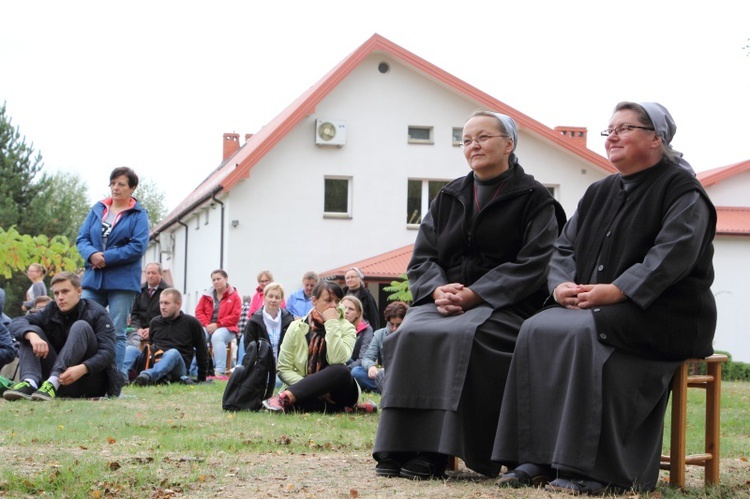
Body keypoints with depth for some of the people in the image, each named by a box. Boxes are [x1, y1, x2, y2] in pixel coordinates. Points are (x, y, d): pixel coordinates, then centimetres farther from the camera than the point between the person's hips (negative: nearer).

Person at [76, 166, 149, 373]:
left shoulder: (138, 215, 1)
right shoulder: (97, 209, 14)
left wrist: (106, 258, -14)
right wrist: (92, 254, -13)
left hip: (122, 282, -4)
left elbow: (138, 247, -10)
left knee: (116, 333, 0)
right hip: (93, 279, 4)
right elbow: (82, 238, 9)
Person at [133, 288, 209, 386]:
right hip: (154, 364, 4)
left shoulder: (191, 323, 7)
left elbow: (202, 350, 12)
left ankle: (148, 375, -68)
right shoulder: (154, 322, 18)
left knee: (173, 353, -38)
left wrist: (202, 379, 13)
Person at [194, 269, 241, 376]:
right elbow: (199, 311, 10)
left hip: (226, 328, -3)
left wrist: (217, 325, -14)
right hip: (208, 327, 3)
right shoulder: (207, 296, 17)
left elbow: (235, 316, -6)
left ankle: (220, 371, -43)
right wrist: (206, 325, -10)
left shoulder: (234, 296, 4)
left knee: (217, 336, -39)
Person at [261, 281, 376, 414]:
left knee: (341, 371, -35)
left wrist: (332, 323, -20)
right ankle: (341, 408, -25)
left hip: (336, 393, 1)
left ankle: (284, 398, -38)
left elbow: (337, 361, -21)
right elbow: (283, 368, -3)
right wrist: (310, 388, -18)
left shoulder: (346, 328, -2)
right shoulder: (297, 328, 0)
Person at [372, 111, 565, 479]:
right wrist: (438, 290, -11)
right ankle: (397, 446, -29)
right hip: (444, 302, 4)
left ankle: (434, 452, -34)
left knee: (461, 336, -35)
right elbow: (421, 258, 12)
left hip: (504, 307, -4)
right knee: (411, 335, -28)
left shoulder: (533, 198, 4)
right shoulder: (448, 198, 19)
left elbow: (533, 265, -8)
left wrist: (473, 295, -17)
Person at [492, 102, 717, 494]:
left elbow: (672, 255, -18)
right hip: (595, 308, 7)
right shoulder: (600, 193, 20)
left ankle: (588, 469, -33)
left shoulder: (681, 189, -3)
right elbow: (564, 247, 16)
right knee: (536, 330, -19)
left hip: (663, 315, -7)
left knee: (584, 333, -33)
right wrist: (562, 285, -7)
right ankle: (539, 458, -23)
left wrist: (616, 291, -27)